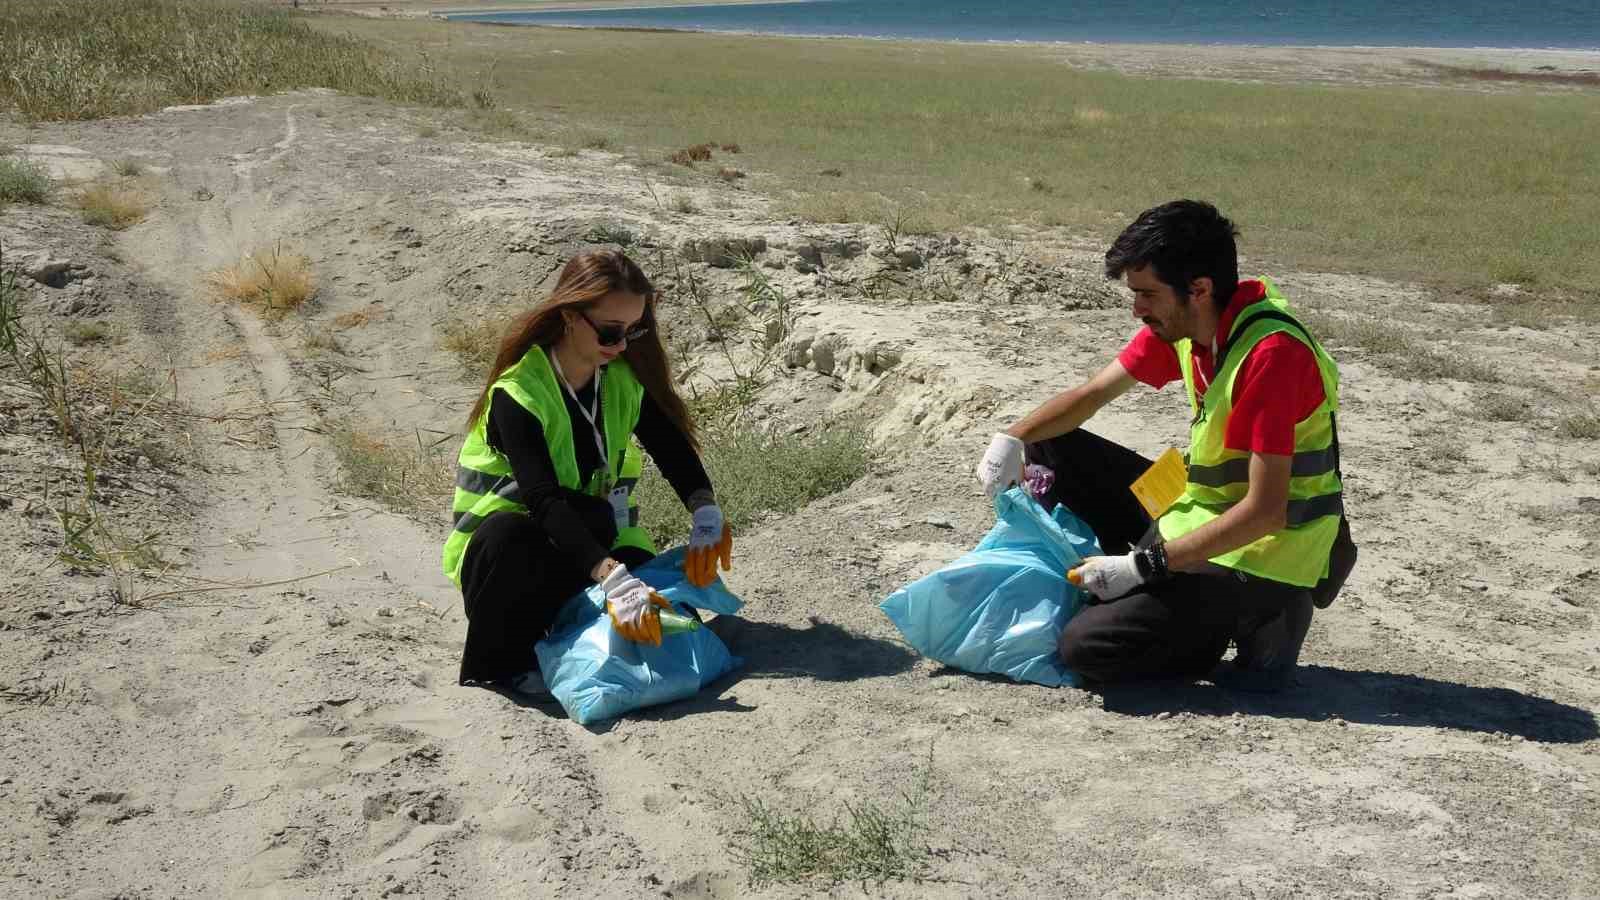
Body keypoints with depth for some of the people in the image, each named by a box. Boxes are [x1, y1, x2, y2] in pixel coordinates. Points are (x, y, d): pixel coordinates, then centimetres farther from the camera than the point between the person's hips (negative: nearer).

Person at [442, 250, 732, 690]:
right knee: (510, 532, -41)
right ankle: (494, 666, -19)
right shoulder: (517, 395, -24)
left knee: (656, 612, -24)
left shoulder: (624, 378, -4)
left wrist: (706, 512, -32)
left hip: (595, 541, 5)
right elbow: (544, 500, -36)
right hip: (505, 550, -5)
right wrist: (613, 577, -49)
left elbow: (672, 444, -9)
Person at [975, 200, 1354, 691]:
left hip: (1260, 556, -9)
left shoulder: (1270, 354, -28)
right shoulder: (1182, 320, -3)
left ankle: (1257, 620, 1)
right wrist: (1013, 439, -9)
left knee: (1086, 647, -18)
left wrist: (1143, 564, -25)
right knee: (1057, 450, 8)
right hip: (1200, 508, 9)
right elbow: (1092, 393, 9)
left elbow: (1264, 513, -29)